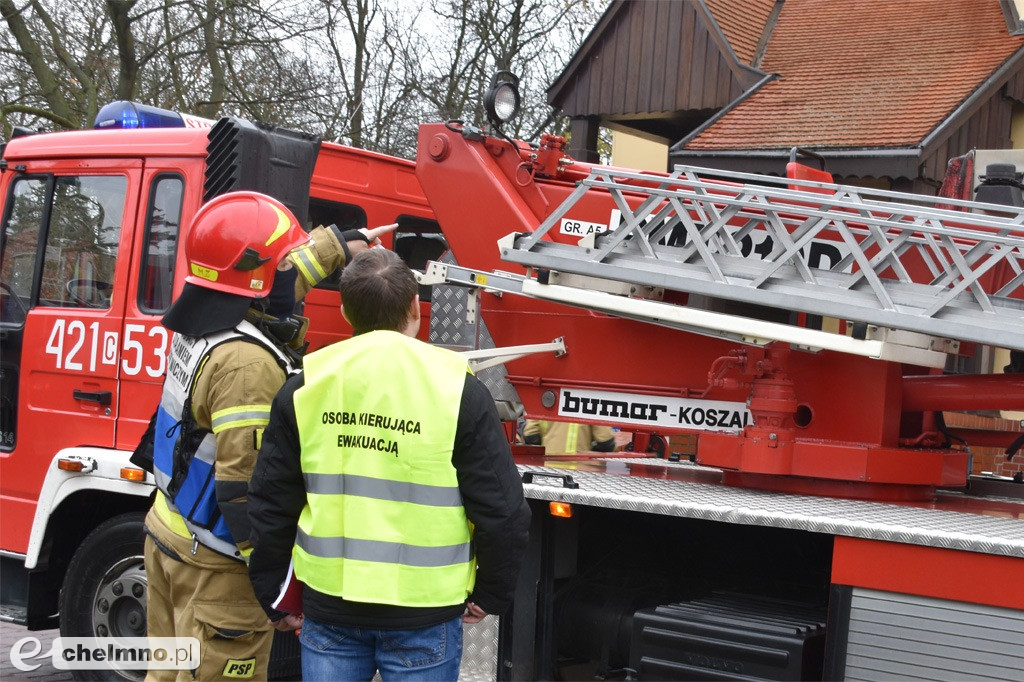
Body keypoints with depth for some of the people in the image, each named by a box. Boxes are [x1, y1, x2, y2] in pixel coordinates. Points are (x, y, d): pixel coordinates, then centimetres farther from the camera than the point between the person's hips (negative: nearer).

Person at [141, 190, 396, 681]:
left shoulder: (200, 322, 1)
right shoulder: (247, 363, -27)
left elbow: (274, 278, 22)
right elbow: (243, 487, -28)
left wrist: (341, 243, 35)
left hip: (169, 534, 9)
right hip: (216, 566, -9)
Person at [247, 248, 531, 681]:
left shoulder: (305, 386, -1)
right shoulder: (456, 389, -9)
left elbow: (270, 505, 5)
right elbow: (502, 510, -8)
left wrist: (272, 595, 16)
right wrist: (489, 595, 7)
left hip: (329, 607, 3)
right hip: (423, 613, -2)